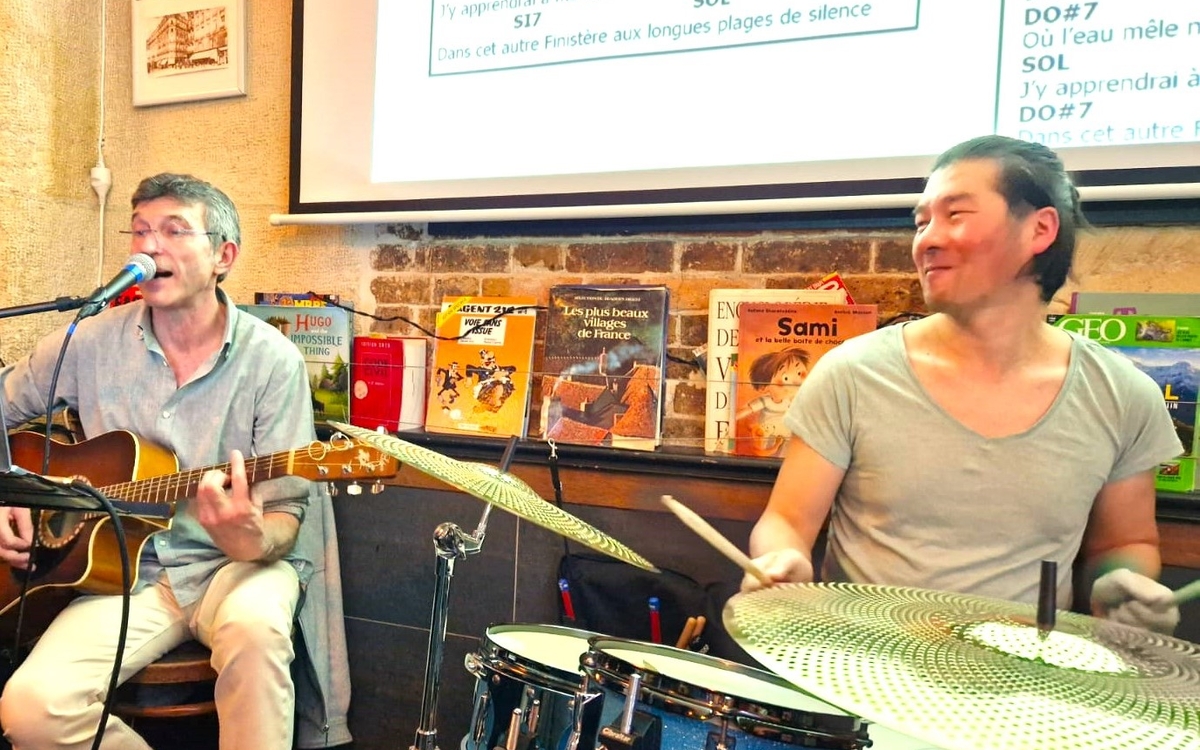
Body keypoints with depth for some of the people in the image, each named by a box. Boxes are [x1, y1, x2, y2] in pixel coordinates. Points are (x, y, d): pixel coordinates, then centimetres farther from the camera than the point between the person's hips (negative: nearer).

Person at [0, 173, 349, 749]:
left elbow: (285, 512, -8)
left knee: (254, 625, -36)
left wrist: (253, 541, -30)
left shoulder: (272, 359, -9)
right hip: (126, 569, 3)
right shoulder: (91, 343, 1)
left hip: (233, 565, -3)